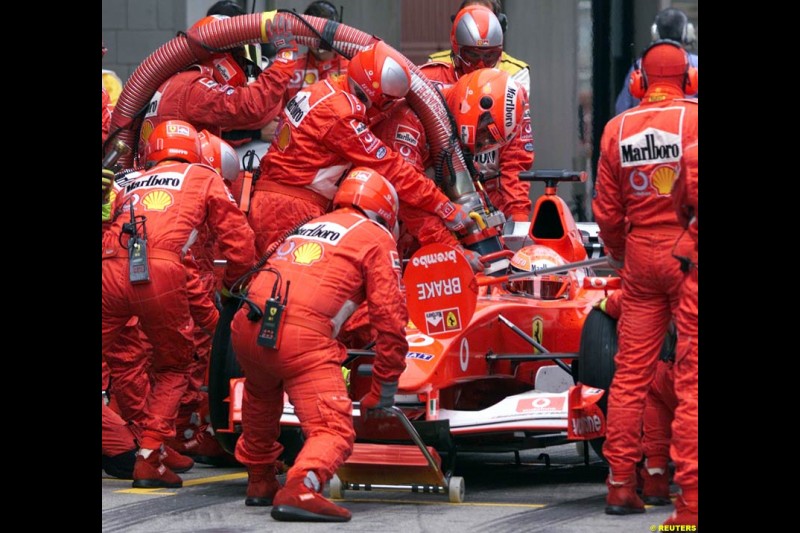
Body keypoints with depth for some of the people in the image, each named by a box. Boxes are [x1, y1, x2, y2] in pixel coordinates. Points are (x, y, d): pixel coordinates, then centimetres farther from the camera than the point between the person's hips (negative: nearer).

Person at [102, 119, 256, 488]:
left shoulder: (129, 184, 33)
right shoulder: (203, 178, 24)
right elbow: (238, 240, 18)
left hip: (112, 271, 2)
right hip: (159, 275, -2)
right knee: (171, 370, 17)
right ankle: (150, 457, 8)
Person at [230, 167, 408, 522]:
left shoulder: (310, 226, 31)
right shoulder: (377, 238, 13)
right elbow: (390, 317, 5)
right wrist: (384, 389, 14)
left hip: (247, 328, 7)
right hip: (302, 336, -7)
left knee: (262, 397, 36)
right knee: (334, 431, -9)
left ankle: (260, 482, 41)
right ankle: (300, 490, -35)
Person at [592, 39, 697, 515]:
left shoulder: (619, 129, 6)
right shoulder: (694, 119, -7)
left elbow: (607, 211, 9)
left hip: (641, 255, 4)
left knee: (632, 370, 7)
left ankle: (620, 484, 6)